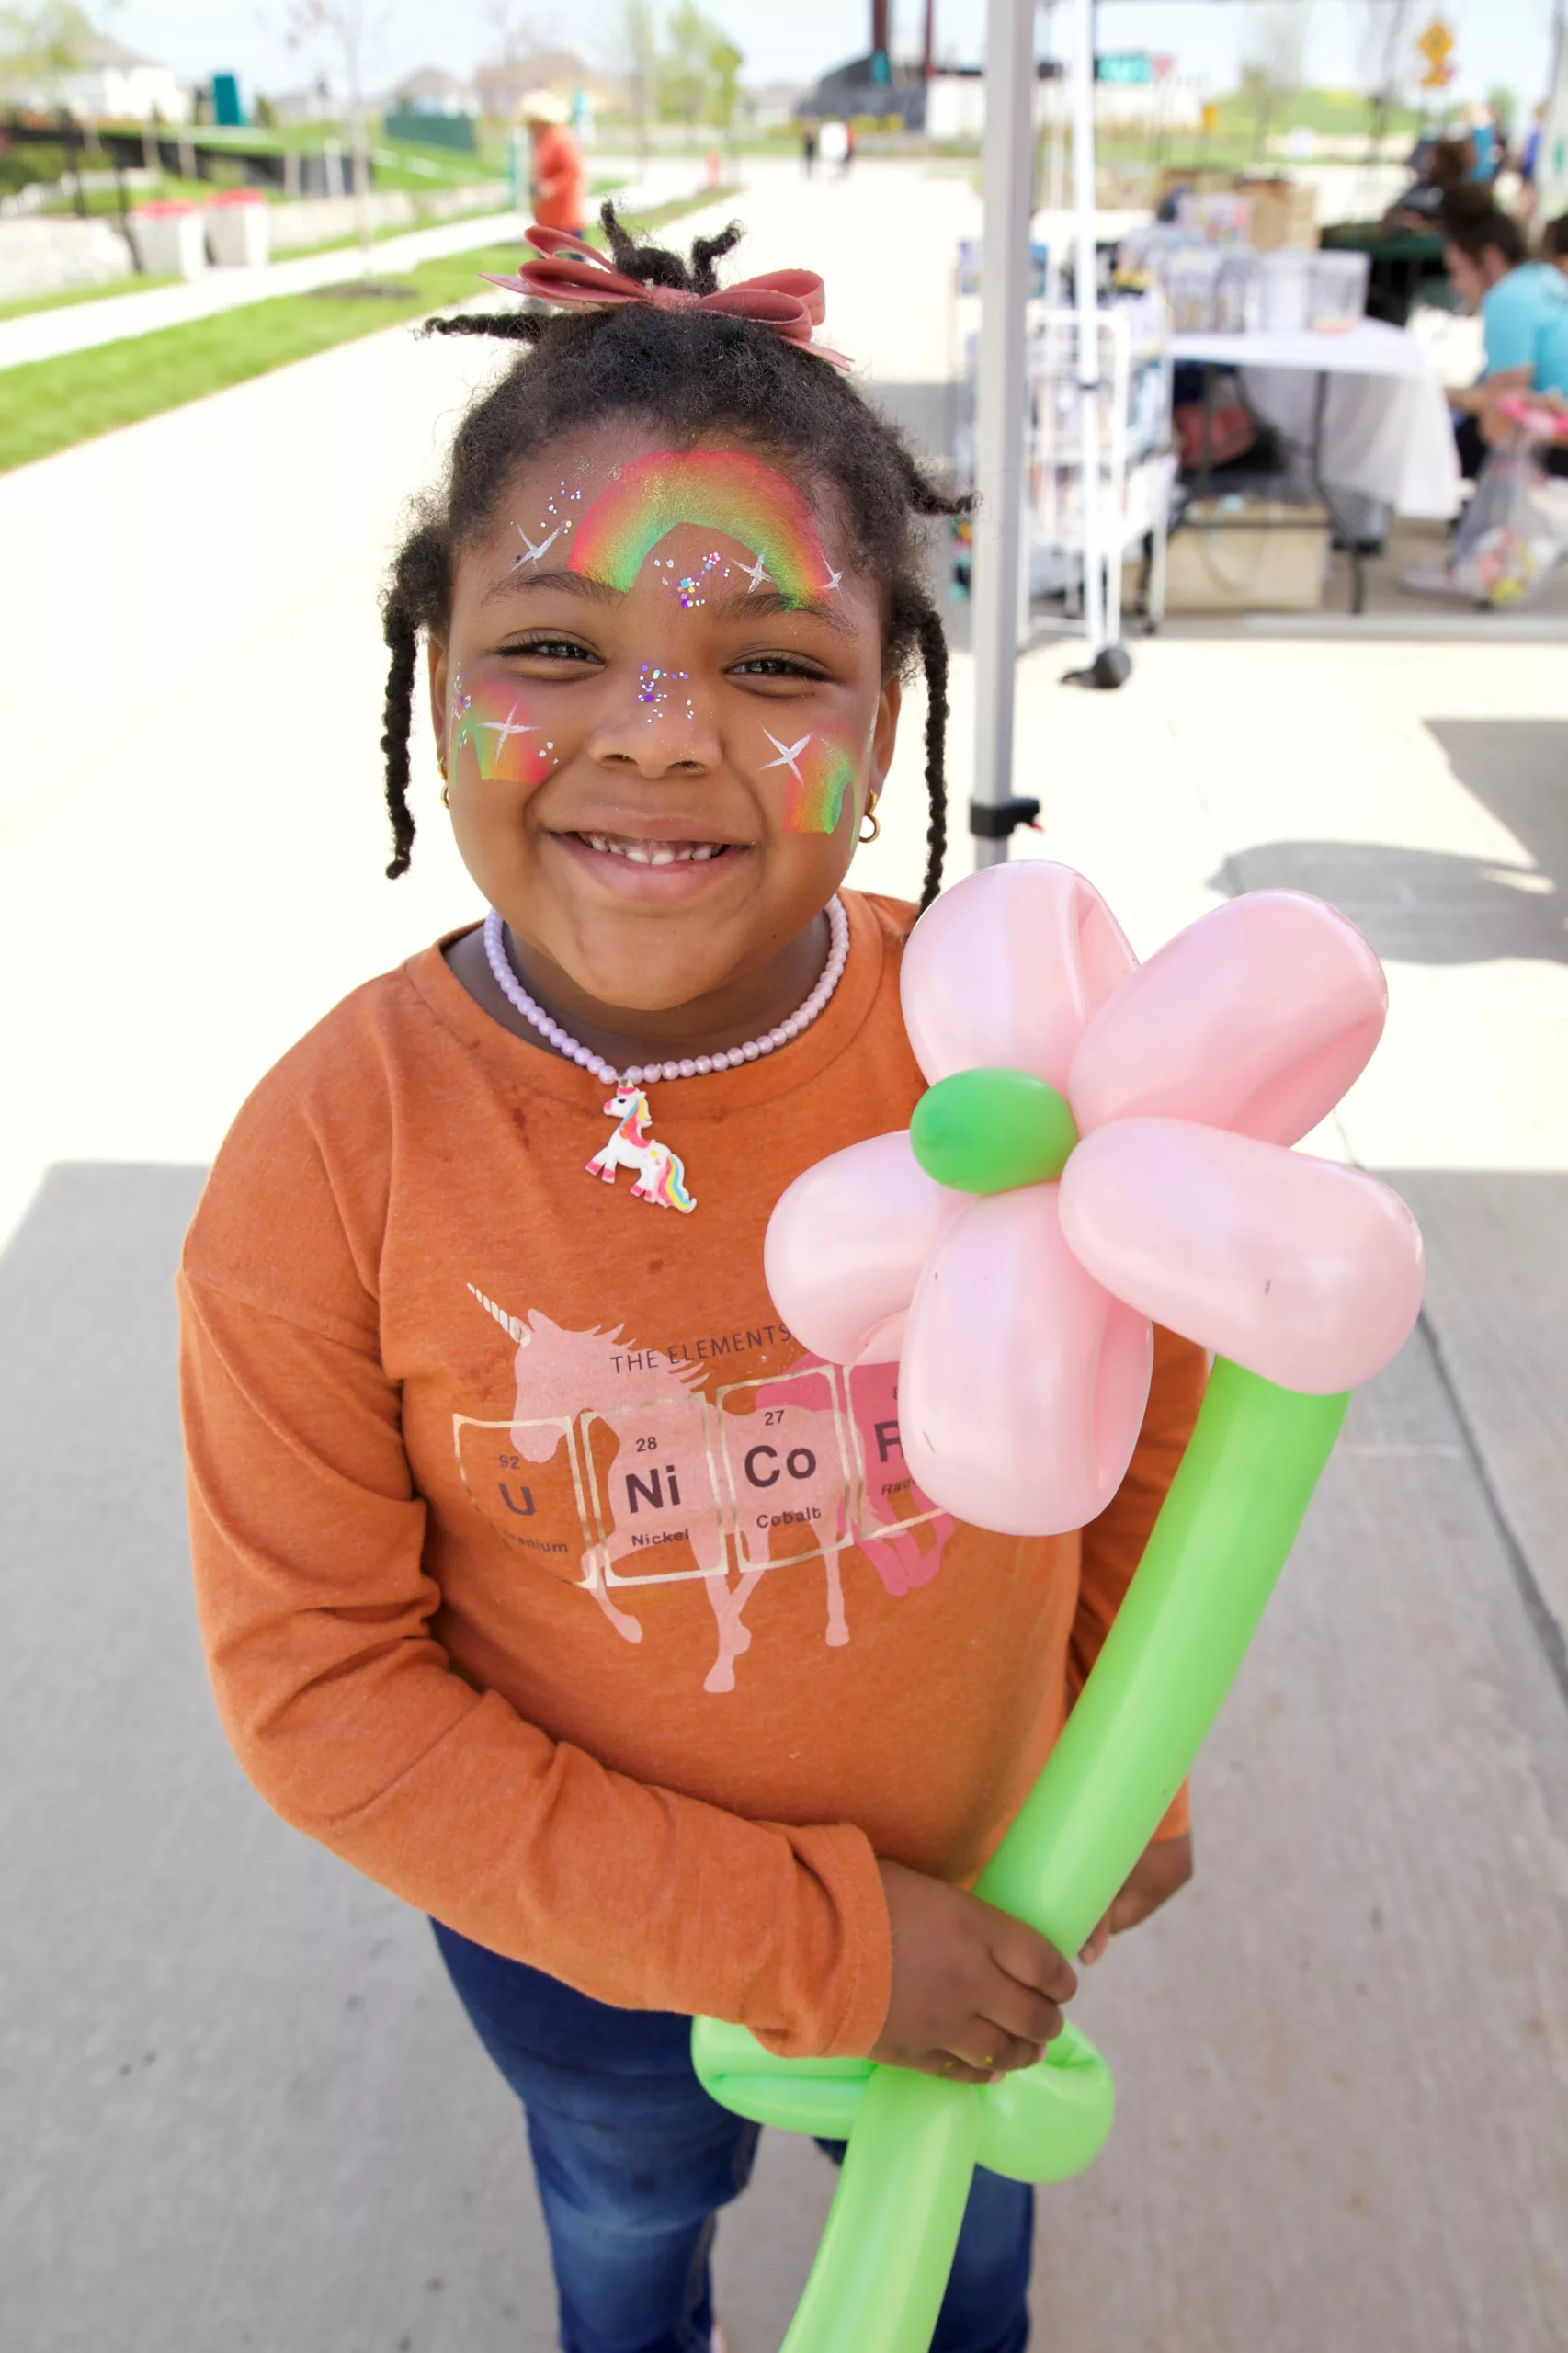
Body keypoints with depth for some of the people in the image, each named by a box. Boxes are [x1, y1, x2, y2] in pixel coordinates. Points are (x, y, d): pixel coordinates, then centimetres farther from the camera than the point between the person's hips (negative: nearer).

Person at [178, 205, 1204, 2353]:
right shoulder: (329, 1160, -28)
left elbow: (1155, 1432, -7)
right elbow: (315, 1683, -21)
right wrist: (798, 1939, -22)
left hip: (984, 1898, 1)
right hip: (575, 1937, 0)